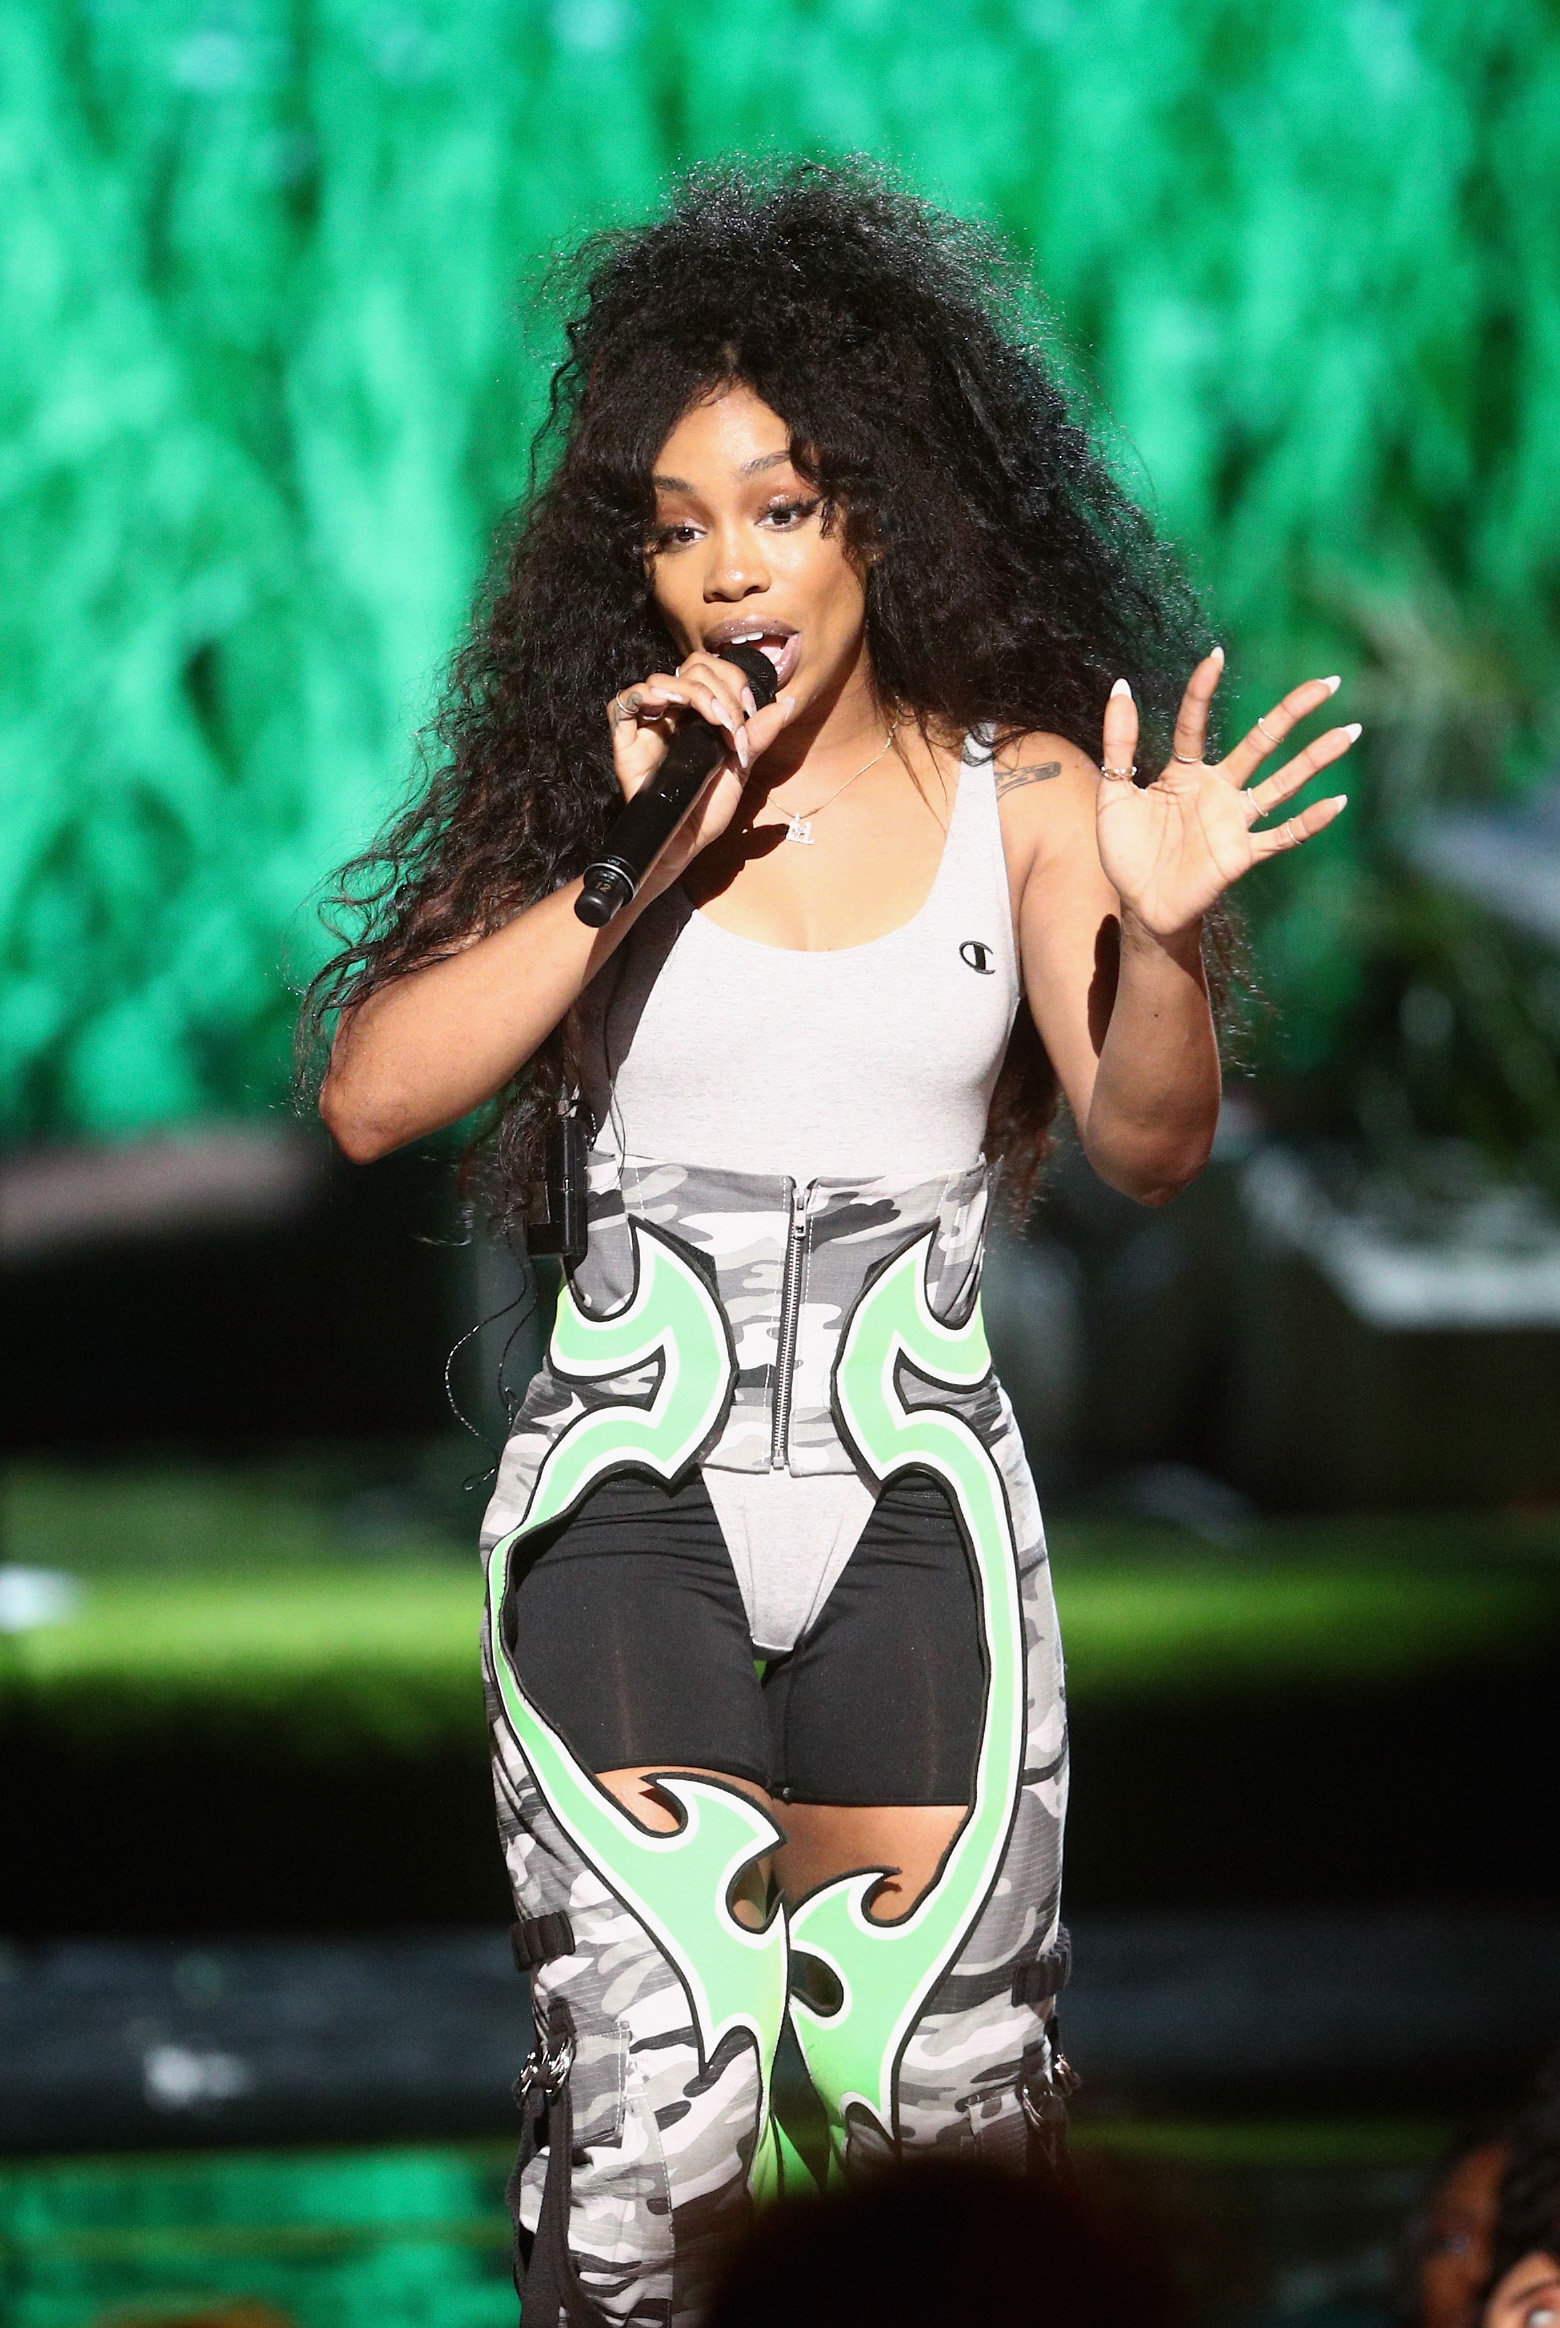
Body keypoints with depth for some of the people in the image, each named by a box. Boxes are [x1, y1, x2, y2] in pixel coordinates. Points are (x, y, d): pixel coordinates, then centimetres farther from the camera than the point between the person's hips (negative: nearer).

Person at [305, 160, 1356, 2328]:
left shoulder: (1022, 792, 2)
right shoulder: (599, 772, 3)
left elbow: (1148, 1143, -9)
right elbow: (373, 1094, -8)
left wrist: (1160, 933, -28)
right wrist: (637, 867, -15)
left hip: (918, 1491, 1)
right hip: (633, 1481, -1)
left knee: (945, 2110, 1)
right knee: (657, 2108, -13)